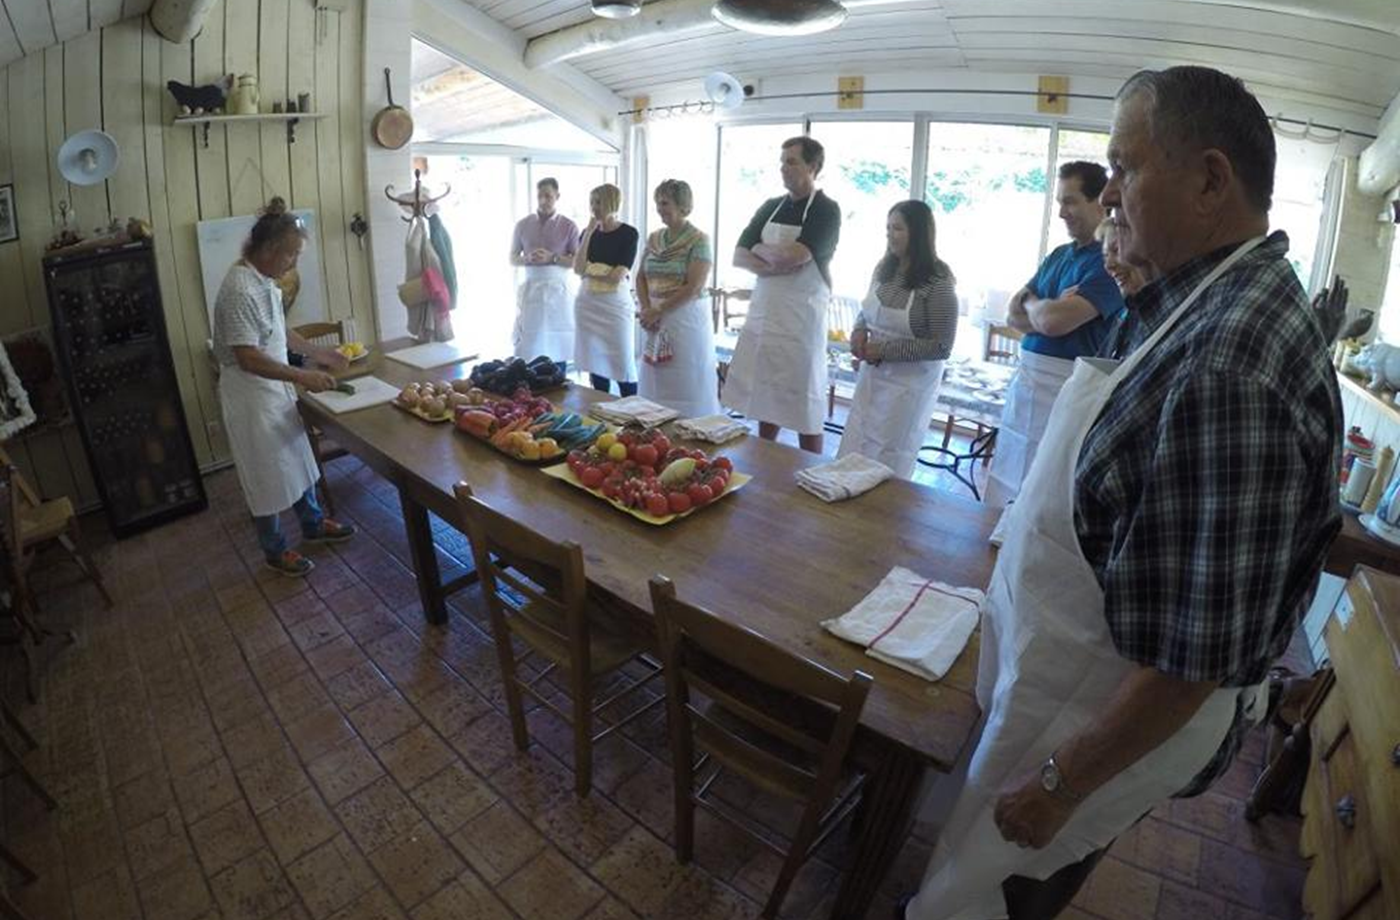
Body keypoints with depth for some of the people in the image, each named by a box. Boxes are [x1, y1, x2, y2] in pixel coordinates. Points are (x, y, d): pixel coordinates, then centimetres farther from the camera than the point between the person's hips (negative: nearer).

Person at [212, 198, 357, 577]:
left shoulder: (265, 280, 4)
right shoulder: (239, 289, -25)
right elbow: (248, 358, -28)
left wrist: (317, 351, 13)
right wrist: (303, 376, -28)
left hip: (277, 389, 9)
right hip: (251, 396, -9)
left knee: (297, 459, 21)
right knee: (267, 474, 5)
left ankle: (313, 524, 40)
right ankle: (275, 551, 23)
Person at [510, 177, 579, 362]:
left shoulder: (569, 226, 2)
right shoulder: (523, 225, 9)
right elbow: (512, 258, 12)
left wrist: (552, 258, -15)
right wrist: (527, 259, -10)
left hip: (558, 290, -2)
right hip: (530, 289, 2)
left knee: (557, 346, -3)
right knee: (528, 347, -3)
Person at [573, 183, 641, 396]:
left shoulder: (628, 233, -5)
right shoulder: (589, 232, 9)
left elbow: (618, 275, -13)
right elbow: (578, 269, -4)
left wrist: (590, 270, -2)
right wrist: (589, 234, -7)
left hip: (616, 302, -5)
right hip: (588, 302, 5)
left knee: (623, 362, -4)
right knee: (595, 360, 8)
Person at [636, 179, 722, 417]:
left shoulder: (699, 240, -8)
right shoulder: (653, 238, 12)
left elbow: (693, 288, -16)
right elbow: (641, 277, 13)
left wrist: (658, 311, -14)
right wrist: (646, 309, -5)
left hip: (687, 318, -6)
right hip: (656, 318, 6)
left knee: (687, 385, -3)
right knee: (654, 382, 8)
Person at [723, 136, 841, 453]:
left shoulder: (826, 211, -6)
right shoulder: (771, 207, 12)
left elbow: (794, 256, -20)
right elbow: (739, 257, 5)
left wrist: (760, 250, -2)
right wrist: (778, 264, -11)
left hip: (801, 320, -5)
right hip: (762, 315, 6)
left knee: (804, 406, 2)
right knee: (765, 401, 13)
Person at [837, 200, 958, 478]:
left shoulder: (938, 284, -18)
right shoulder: (884, 267, 1)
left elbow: (942, 347, -18)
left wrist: (885, 350, -20)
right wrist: (860, 330, -5)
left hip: (910, 383, -6)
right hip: (873, 373, 6)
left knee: (888, 465, 8)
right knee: (853, 454, 14)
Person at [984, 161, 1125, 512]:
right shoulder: (1058, 255, 15)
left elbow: (1053, 321, -21)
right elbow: (1014, 316, 10)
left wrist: (1031, 301, 1)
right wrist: (1050, 309, -10)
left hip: (1069, 388, -8)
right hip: (1027, 379, 8)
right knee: (1004, 494, 13)